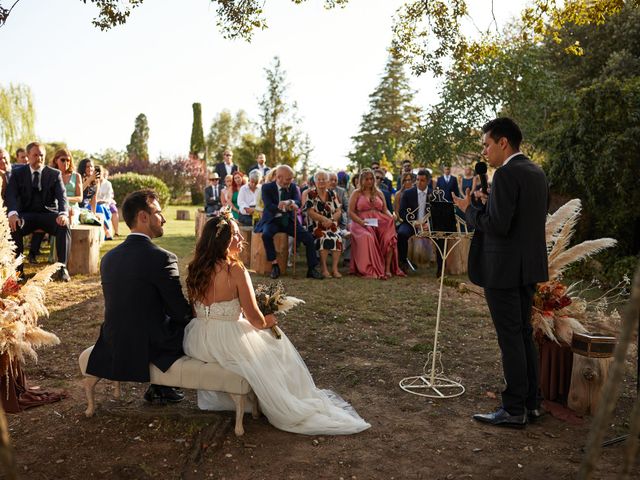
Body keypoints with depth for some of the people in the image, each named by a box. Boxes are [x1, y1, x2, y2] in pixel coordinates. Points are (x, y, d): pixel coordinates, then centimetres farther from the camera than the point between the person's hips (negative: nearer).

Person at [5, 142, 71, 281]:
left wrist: (63, 213, -28)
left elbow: (62, 196, -5)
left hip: (49, 213, 0)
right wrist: (12, 213, -28)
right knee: (14, 226, -33)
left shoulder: (55, 174, 7)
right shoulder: (17, 174, 9)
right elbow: (11, 196, -5)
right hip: (27, 214, 0)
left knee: (64, 225, -32)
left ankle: (62, 267, -25)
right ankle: (17, 267, -21)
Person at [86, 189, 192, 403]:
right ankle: (161, 388, 28)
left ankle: (159, 388, 31)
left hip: (114, 345, 7)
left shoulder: (108, 257, 2)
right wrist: (194, 314, 9)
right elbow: (181, 312, -15)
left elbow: (128, 305, 11)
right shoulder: (162, 258, -20)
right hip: (150, 347, -7)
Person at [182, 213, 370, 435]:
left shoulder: (195, 269, 1)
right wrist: (268, 321, 6)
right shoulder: (235, 271, -19)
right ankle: (286, 408, 35)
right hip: (227, 343, -7)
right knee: (275, 347, 19)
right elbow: (256, 320, -17)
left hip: (197, 344, 7)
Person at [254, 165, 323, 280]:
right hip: (272, 220, -3)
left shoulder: (293, 186, 3)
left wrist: (289, 202, -37)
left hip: (288, 220, 3)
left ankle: (311, 269, -6)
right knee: (266, 234, -35)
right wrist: (286, 207, -37)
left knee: (308, 237, -16)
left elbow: (298, 202, -12)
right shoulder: (267, 187, -7)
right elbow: (269, 206, -20)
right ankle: (274, 265, -20)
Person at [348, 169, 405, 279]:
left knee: (390, 237, -30)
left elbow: (385, 210, 19)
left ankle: (387, 268, -28)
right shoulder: (356, 193, 11)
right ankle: (370, 269, -32)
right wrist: (361, 221, -15)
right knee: (367, 237, -37)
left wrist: (391, 217, -4)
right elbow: (350, 212, 3)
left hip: (379, 222, 3)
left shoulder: (378, 193, 22)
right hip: (362, 223, -3)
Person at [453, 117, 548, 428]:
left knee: (510, 339, -2)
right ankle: (531, 403, 25)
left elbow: (498, 225, -23)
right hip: (529, 266, 9)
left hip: (504, 270, -9)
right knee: (524, 335, 16)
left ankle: (514, 411, 8)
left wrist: (469, 209, -8)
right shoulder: (537, 172, 12)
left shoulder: (506, 174, -17)